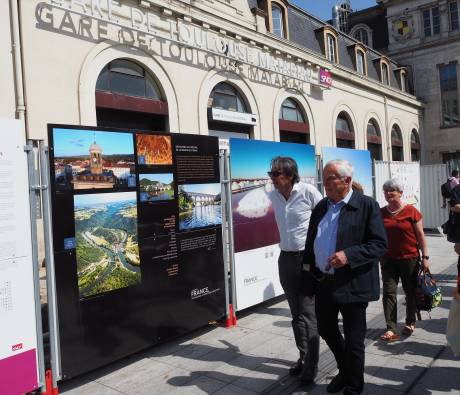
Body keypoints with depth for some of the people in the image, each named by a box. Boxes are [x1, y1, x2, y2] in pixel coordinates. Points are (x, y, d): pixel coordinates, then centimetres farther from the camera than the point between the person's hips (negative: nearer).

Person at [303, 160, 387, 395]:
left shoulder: (367, 205, -10)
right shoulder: (321, 207, 9)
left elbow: (380, 244, -15)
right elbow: (311, 242, 17)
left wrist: (348, 255, -26)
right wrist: (309, 266, 8)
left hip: (352, 285, -6)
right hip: (323, 283, 7)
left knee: (353, 340, 7)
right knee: (326, 330, 21)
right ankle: (345, 372, 46)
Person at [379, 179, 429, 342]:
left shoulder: (411, 211, -6)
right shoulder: (381, 213, 4)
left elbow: (420, 236, -4)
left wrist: (425, 257, -5)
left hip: (409, 258, -2)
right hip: (388, 259, 2)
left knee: (410, 292, 12)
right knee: (389, 293, -4)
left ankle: (410, 322, 32)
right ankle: (391, 329, -2)